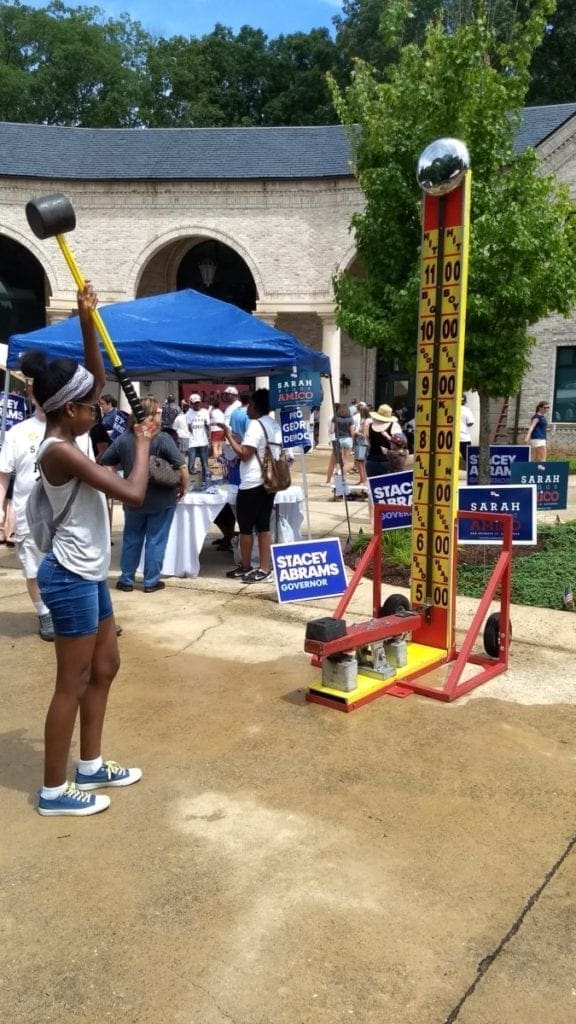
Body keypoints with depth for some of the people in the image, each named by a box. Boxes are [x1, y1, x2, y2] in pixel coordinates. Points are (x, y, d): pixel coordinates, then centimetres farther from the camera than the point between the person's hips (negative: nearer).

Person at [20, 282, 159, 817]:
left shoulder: (65, 438, 5)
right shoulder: (61, 451, -22)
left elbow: (98, 379, 15)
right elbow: (133, 492, -24)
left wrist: (87, 323, 4)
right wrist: (143, 442, -9)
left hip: (87, 573, 10)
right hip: (71, 577, -10)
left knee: (105, 667, 19)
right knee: (73, 683, 1)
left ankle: (91, 767, 33)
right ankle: (54, 791, 17)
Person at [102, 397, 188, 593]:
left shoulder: (124, 438, -3)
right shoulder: (162, 439, -15)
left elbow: (104, 463, 1)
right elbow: (182, 467, -20)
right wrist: (183, 487, -4)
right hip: (161, 499, -3)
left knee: (131, 540, 16)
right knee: (155, 541, 8)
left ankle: (126, 580, 23)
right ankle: (151, 581, 15)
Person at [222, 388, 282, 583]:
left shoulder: (255, 425, -14)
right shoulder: (275, 425, 14)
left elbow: (244, 454, -18)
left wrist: (229, 436, -7)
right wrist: (237, 439, 22)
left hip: (252, 484, -9)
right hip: (268, 481, 9)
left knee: (245, 527, 4)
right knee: (263, 526, 9)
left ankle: (245, 567, 15)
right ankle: (264, 569, 9)